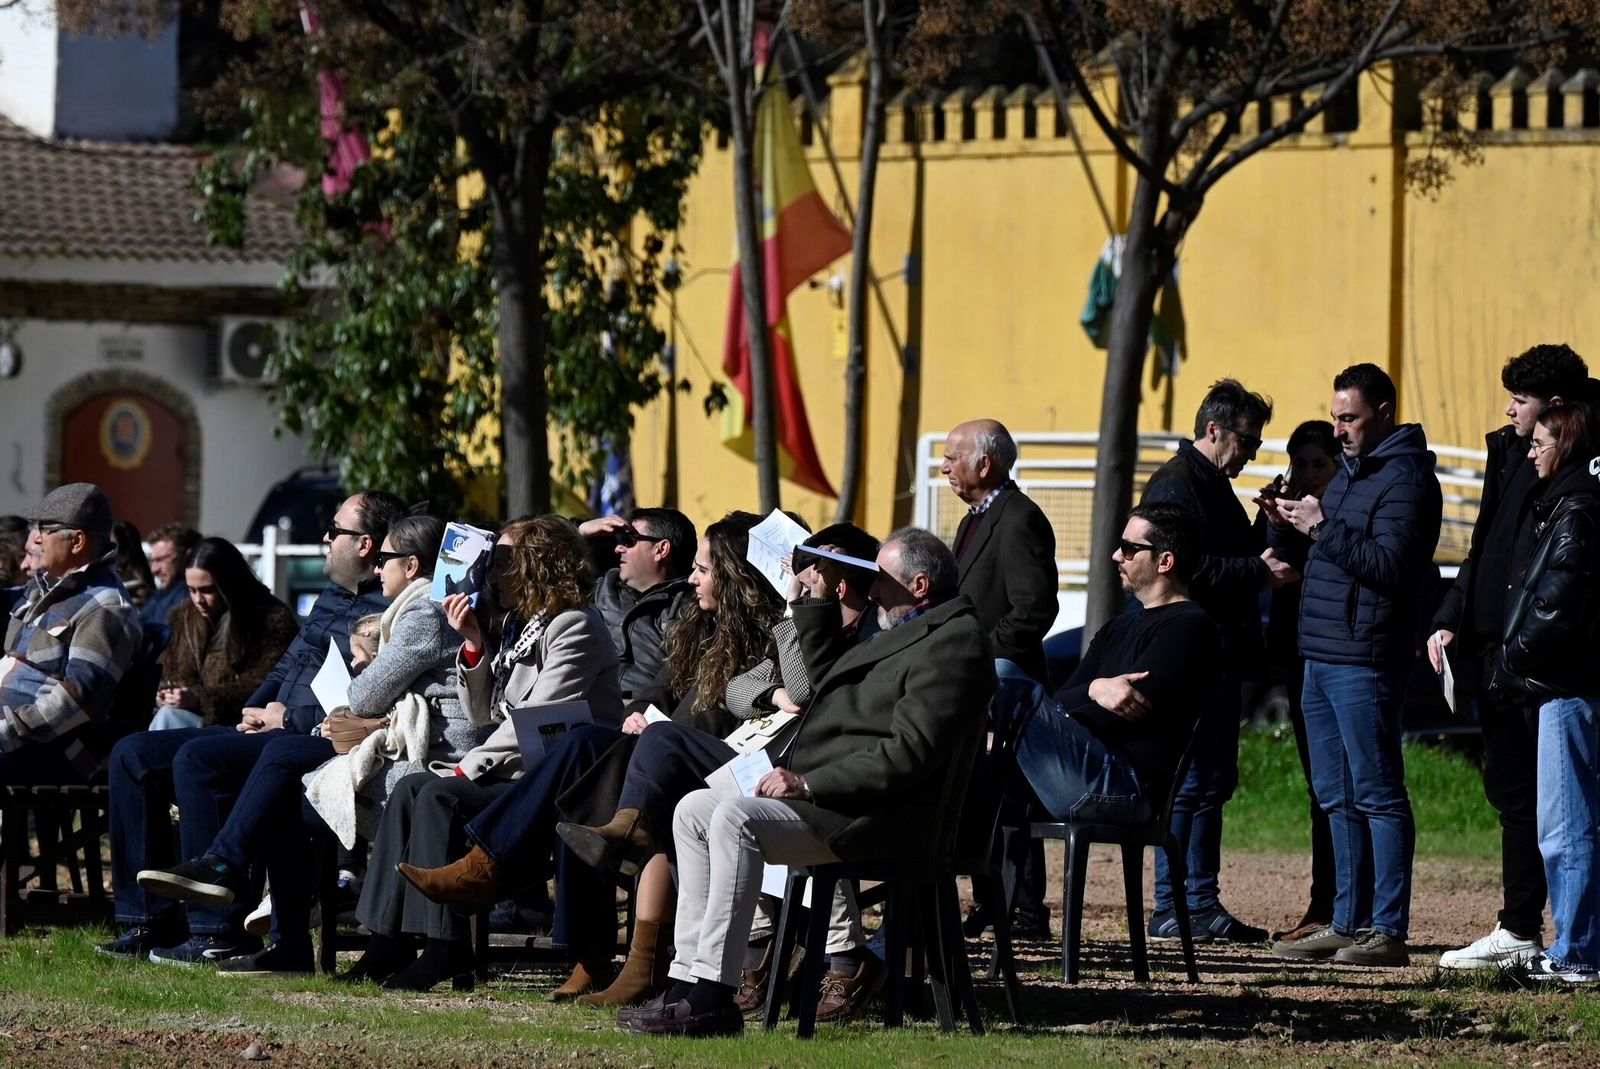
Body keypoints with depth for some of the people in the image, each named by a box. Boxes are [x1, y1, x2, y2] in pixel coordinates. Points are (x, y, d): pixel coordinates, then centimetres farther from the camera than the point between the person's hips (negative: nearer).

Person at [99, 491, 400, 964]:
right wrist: (254, 711, 9)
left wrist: (287, 718, -13)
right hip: (271, 731, 11)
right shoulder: (331, 596, 22)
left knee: (198, 758, -32)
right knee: (133, 755, 1)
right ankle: (149, 920, -2)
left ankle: (220, 931, -28)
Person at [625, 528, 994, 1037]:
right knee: (694, 811, 7)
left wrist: (809, 783, -22)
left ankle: (712, 995, -31)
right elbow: (827, 674, 34)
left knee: (735, 817, -29)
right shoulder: (907, 633, 21)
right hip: (824, 797, 11)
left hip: (880, 817, -11)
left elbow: (908, 755, -22)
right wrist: (815, 598, 23)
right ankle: (689, 981, 0)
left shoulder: (952, 644, -13)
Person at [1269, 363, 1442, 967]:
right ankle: (1348, 924, 16)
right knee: (1337, 798, 11)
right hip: (1322, 660, 10)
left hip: (1365, 662, -10)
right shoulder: (1351, 471, 20)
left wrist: (1323, 528, -20)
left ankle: (1387, 931, -8)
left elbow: (1391, 565, -20)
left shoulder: (1405, 477, -10)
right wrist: (1294, 526, 8)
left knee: (1377, 795, -8)